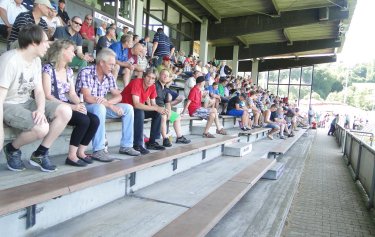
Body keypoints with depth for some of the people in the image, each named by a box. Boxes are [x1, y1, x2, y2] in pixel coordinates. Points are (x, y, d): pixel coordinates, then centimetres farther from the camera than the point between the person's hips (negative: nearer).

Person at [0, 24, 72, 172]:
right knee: (42, 128, -32)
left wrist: (41, 109, -22)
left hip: (26, 103, 8)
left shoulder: (36, 60, 3)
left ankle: (39, 154, -1)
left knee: (65, 111, -13)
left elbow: (39, 91, 2)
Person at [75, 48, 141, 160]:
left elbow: (118, 96, 3)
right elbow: (87, 98, -24)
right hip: (85, 107, -7)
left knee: (128, 108, -7)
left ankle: (126, 146, -3)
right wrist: (111, 106, -27)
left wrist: (107, 102, -21)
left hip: (102, 106, 7)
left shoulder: (109, 76, 5)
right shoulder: (85, 73, -15)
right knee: (100, 108, -39)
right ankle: (98, 151, -36)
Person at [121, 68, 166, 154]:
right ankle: (137, 145, -30)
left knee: (158, 113, -6)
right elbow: (136, 104, -34)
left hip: (139, 109, 7)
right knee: (140, 112, -35)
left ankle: (152, 142, -1)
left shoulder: (152, 86, -4)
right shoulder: (137, 82, -25)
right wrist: (156, 108, -34)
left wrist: (160, 109, -24)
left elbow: (153, 104, -1)